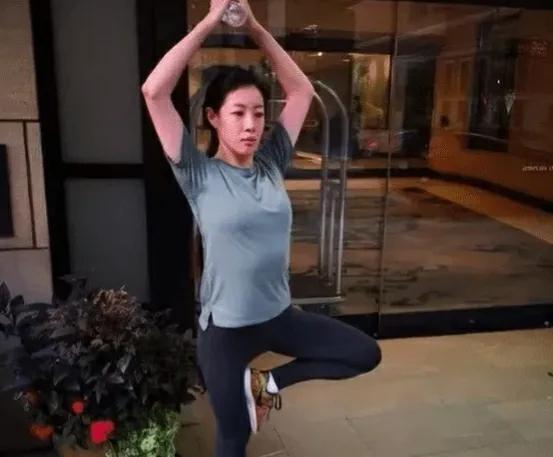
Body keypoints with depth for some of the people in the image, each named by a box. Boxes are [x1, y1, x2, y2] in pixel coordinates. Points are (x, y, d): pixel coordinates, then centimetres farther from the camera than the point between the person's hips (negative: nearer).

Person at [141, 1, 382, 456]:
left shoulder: (272, 164, -1)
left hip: (279, 314, 4)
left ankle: (268, 382, 15)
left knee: (366, 354, 6)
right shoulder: (198, 173, -13)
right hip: (225, 328, -4)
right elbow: (154, 91, -23)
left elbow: (302, 89, 4)